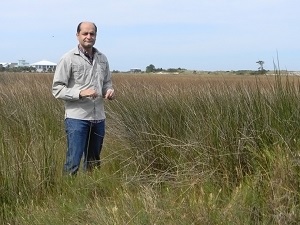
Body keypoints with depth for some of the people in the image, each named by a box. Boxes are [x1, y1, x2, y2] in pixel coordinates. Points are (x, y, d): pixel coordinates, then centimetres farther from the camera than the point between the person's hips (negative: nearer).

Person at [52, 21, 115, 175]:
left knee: (94, 162, 15)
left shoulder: (102, 59, 11)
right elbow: (57, 89, -8)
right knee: (73, 162, -7)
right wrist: (80, 93, -21)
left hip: (99, 118, 5)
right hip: (77, 117, -5)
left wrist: (109, 90, 0)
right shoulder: (68, 59, -5)